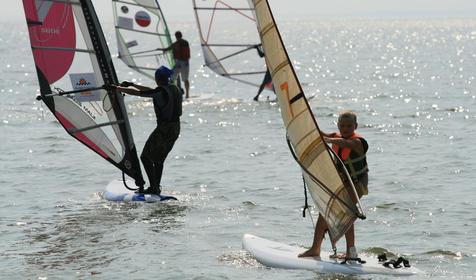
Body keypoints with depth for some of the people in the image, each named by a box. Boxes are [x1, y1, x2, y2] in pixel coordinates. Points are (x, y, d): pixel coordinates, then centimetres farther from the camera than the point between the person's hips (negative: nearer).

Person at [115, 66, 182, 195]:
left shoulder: (161, 92, -16)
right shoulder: (175, 89, 10)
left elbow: (136, 93, -12)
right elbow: (151, 91, 22)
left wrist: (117, 88, 0)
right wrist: (131, 84, 26)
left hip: (164, 129, -9)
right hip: (176, 128, 9)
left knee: (146, 157, 1)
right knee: (159, 159, 18)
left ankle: (153, 187, -5)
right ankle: (156, 188, 19)